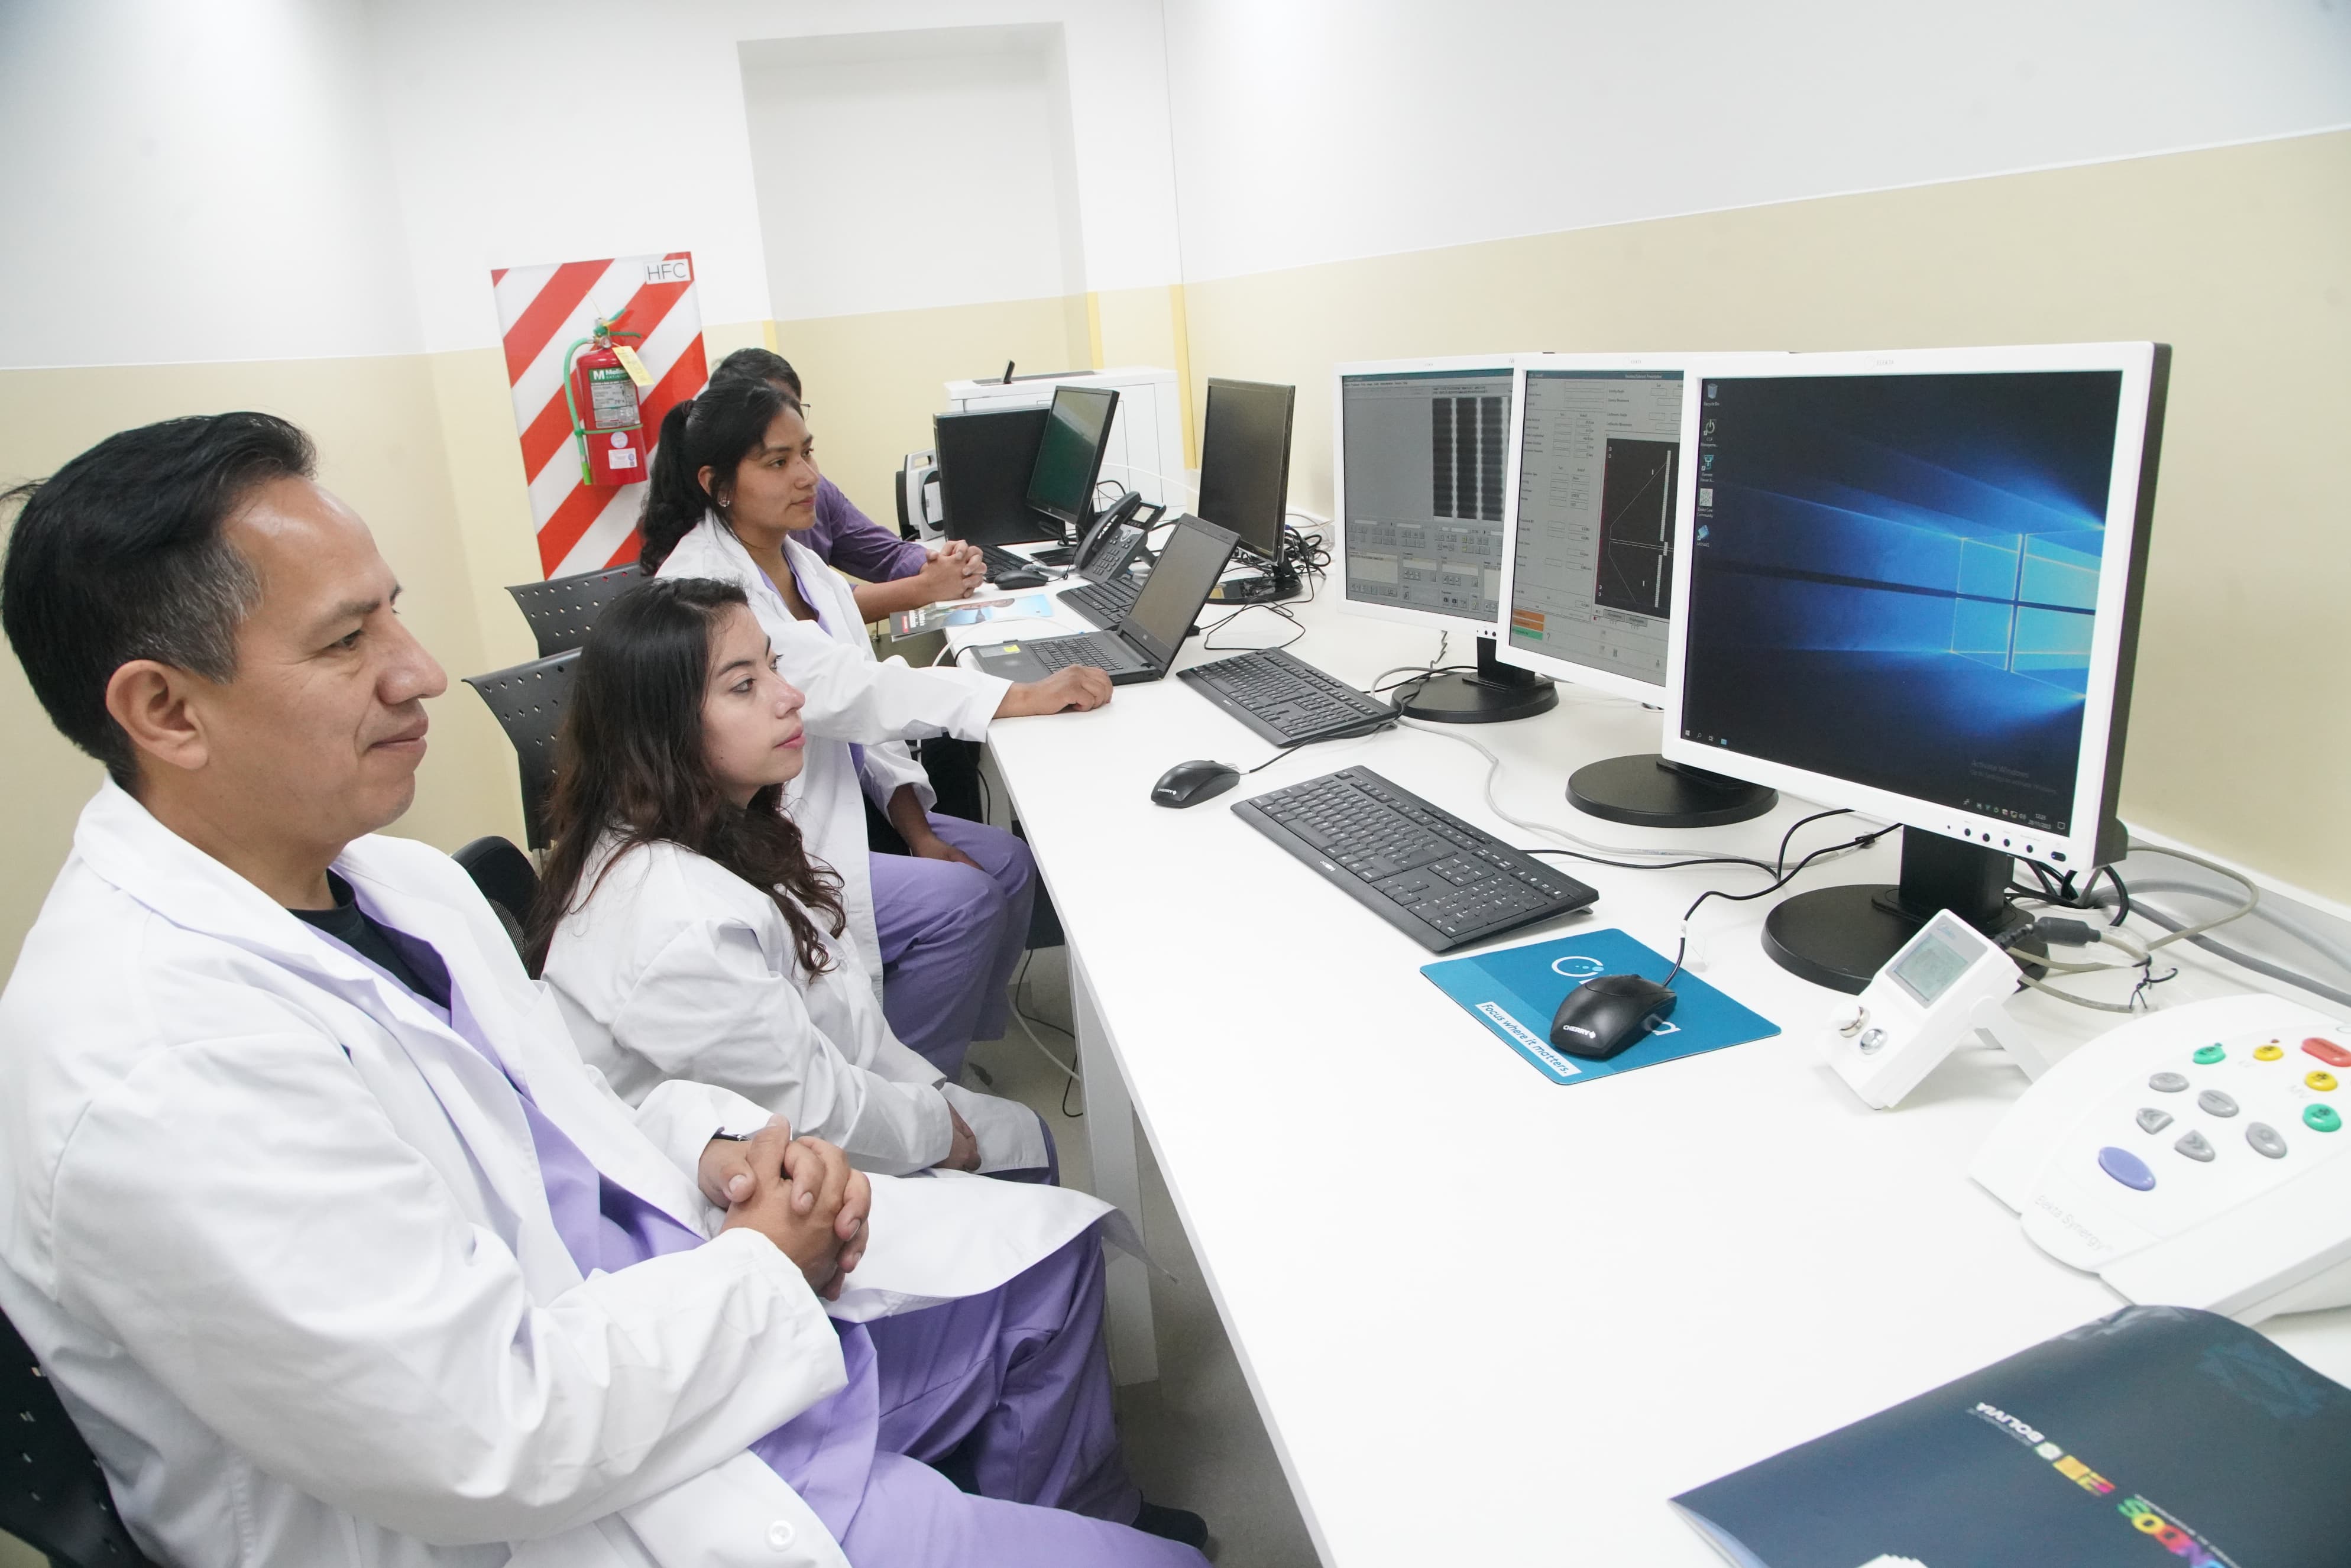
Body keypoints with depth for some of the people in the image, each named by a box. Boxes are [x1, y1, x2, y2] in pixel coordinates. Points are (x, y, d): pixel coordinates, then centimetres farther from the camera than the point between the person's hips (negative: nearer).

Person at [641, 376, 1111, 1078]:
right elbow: (841, 687, -30)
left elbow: (858, 703, 7)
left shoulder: (800, 564, 7)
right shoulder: (701, 585, -21)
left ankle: (957, 1034, 16)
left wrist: (915, 826, -5)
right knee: (959, 901, -18)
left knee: (1007, 863, -2)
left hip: (839, 804, 8)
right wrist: (1024, 697, -35)